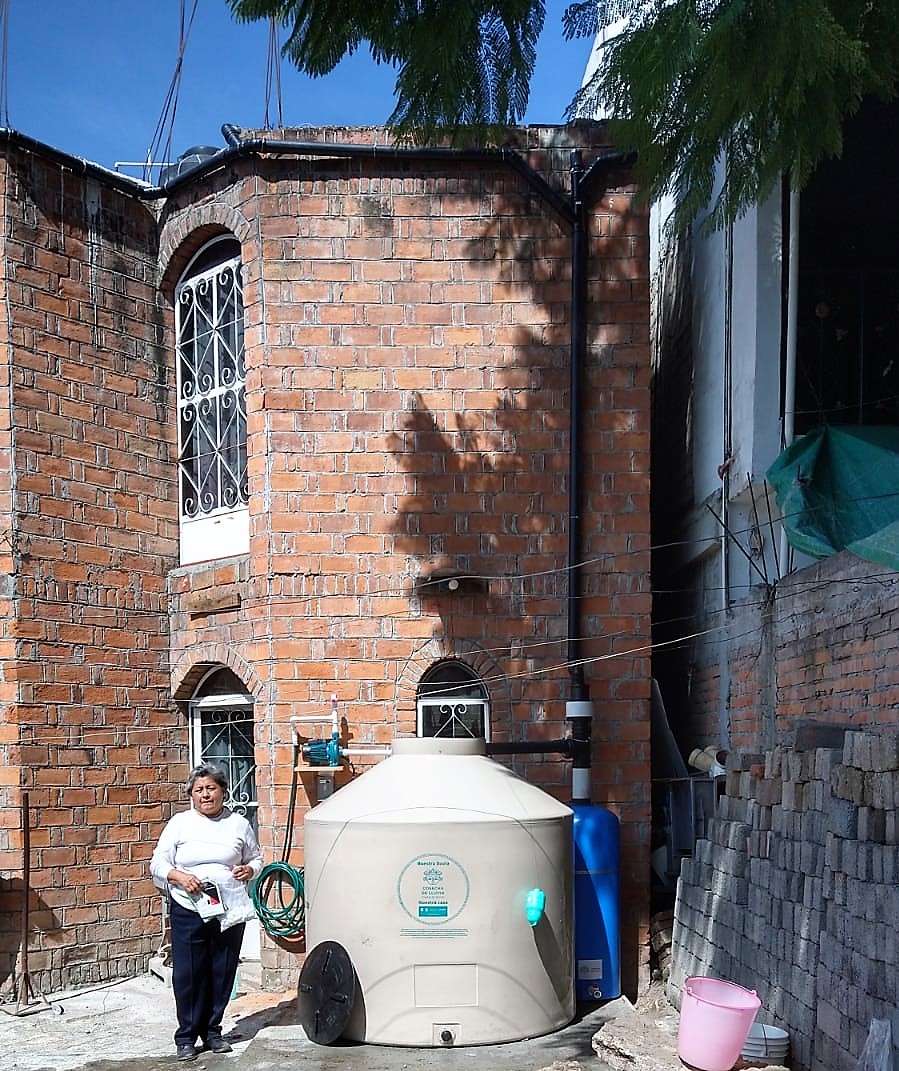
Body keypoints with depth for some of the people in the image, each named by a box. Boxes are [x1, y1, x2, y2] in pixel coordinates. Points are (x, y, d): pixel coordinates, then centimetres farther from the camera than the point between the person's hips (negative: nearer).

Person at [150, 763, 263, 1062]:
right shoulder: (180, 823, 1)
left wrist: (249, 869, -5)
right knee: (188, 974, -1)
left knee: (222, 974, 8)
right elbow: (158, 863, 2)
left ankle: (212, 1031, 24)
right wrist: (179, 876, -16)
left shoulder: (239, 824, 6)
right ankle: (186, 1036, 12)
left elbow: (256, 857, 17)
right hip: (189, 912, -2)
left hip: (229, 911, 2)